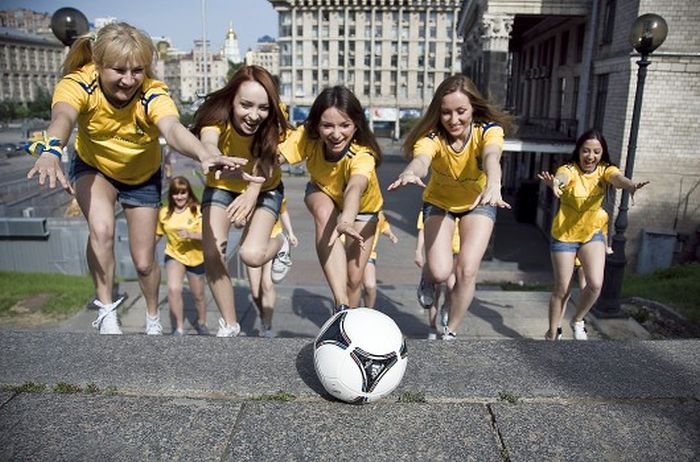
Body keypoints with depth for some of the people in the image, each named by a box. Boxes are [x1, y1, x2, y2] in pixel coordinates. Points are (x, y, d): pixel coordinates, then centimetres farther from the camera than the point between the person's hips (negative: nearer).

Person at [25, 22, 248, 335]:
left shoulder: (153, 94, -32)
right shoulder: (78, 84, -29)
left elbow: (173, 128, -53)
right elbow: (63, 117, -51)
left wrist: (204, 156, -74)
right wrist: (51, 152, -73)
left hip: (143, 176, 0)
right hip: (94, 168, 0)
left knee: (144, 262, 4)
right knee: (101, 229, -31)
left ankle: (153, 320, 34)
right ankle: (106, 313, -9)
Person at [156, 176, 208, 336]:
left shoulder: (197, 210, -15)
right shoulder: (164, 213, -7)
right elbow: (158, 234, 9)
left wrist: (190, 234, -38)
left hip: (196, 257, -1)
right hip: (174, 255, 1)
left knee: (198, 295, 15)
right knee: (173, 289, -23)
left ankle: (201, 323, 43)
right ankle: (179, 327, -5)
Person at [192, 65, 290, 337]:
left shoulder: (273, 123, -25)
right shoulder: (217, 116, -30)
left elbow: (265, 161, -34)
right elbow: (208, 144, -50)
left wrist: (252, 194, -55)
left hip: (264, 189, -1)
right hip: (221, 186, 1)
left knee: (252, 255, -23)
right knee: (212, 254, -16)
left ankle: (280, 244, 15)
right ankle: (229, 325, 7)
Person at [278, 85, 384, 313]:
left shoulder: (362, 155, -40)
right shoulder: (307, 137, -30)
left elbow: (355, 187, -60)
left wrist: (346, 220, -80)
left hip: (362, 207, -1)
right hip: (323, 194, 1)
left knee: (354, 278, -7)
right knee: (324, 213, -37)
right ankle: (341, 306, -40)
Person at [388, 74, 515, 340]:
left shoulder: (489, 130, -27)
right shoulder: (432, 136, -28)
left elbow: (491, 156, -50)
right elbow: (421, 159, -51)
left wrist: (493, 185, -73)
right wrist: (410, 173, -76)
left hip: (478, 202, 0)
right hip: (439, 201, 0)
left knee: (467, 271, -14)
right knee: (439, 272, -17)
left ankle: (450, 333, 10)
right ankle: (428, 280, 24)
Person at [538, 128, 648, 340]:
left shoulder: (605, 170, -9)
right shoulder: (570, 169, -18)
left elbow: (617, 177, -32)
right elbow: (562, 176, -43)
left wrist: (630, 186, -57)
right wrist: (555, 183, -68)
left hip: (593, 234, 3)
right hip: (564, 235, -3)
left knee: (595, 284, -12)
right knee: (561, 288, 1)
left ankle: (577, 320, 17)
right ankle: (551, 334, 20)